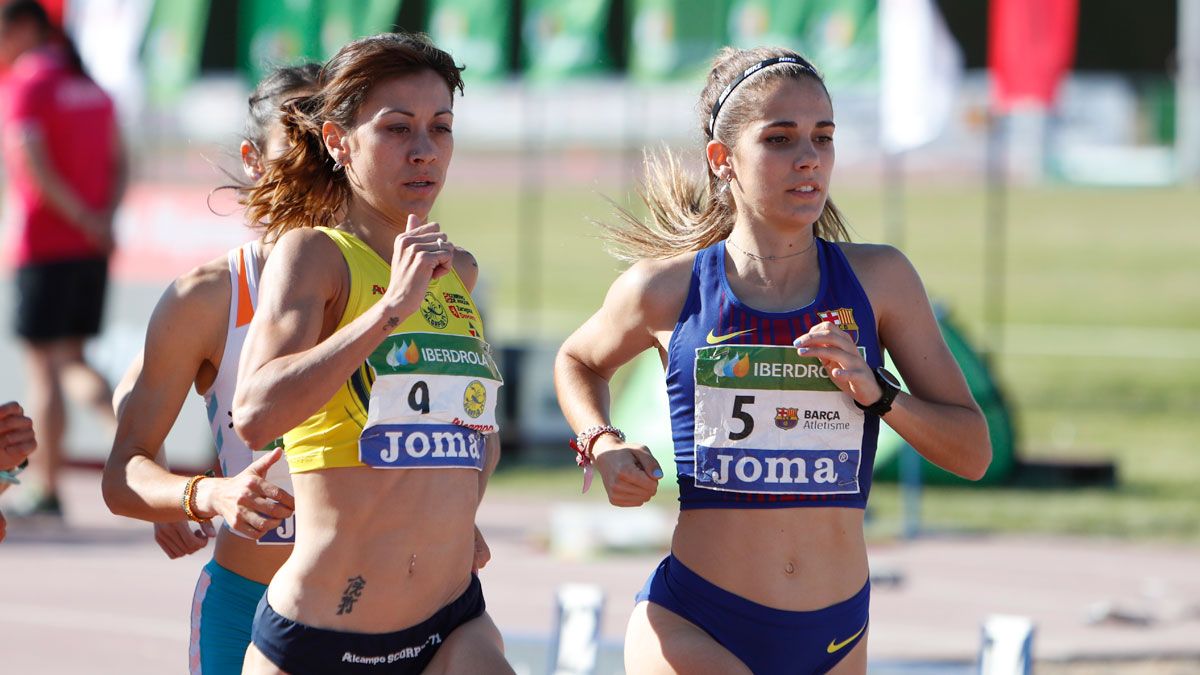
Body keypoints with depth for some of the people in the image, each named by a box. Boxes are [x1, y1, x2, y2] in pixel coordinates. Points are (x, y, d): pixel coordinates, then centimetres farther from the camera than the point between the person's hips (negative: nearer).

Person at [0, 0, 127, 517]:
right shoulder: (90, 87, 15)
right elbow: (117, 165, 11)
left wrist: (85, 219, -17)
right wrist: (104, 218, -2)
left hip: (44, 246, -7)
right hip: (91, 252, 7)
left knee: (42, 367, 0)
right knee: (71, 361, 13)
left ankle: (46, 489, 1)